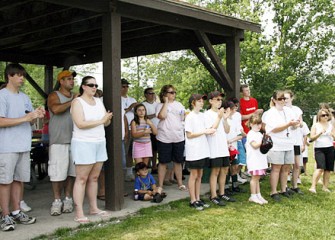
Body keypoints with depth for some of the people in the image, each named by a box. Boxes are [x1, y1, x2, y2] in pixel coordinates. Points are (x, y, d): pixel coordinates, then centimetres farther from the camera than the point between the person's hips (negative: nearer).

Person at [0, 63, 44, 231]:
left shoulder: (24, 97, 16)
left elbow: (30, 121, 21)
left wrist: (37, 116, -2)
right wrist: (25, 118, -19)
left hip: (24, 146, 7)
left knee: (19, 180, 11)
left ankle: (16, 212, 20)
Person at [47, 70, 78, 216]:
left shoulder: (76, 97, 16)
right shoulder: (54, 96, 1)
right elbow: (56, 109, -20)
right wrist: (72, 102, -11)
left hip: (74, 139, 5)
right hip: (58, 140, -4)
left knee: (71, 171, 5)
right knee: (58, 171, -5)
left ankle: (68, 199, 13)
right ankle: (57, 201, 5)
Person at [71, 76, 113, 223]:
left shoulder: (98, 101, 13)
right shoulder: (77, 102, -7)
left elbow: (106, 123, 15)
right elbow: (80, 124, -20)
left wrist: (108, 119, -9)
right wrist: (101, 121, -16)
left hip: (100, 143, 7)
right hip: (83, 144, -6)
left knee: (94, 178, 11)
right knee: (81, 178, -5)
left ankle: (94, 208, 18)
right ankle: (79, 213, -3)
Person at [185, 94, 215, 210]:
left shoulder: (202, 115, 11)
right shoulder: (190, 117, -10)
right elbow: (189, 135, -13)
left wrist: (209, 131, -3)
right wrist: (204, 132, -16)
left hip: (203, 150, 7)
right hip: (193, 151, -7)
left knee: (199, 175, 12)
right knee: (194, 175, 1)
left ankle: (198, 198, 21)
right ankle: (193, 201, 9)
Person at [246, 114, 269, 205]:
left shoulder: (259, 134, 19)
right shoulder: (251, 134, -8)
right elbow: (255, 145, -17)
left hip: (260, 159, 8)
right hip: (253, 159, -8)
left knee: (257, 177, 11)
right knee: (254, 177, -6)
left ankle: (258, 195, 14)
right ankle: (253, 196, -1)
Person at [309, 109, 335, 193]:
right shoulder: (315, 125, 3)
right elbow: (312, 138, -4)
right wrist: (320, 133, -17)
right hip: (319, 149, -4)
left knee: (328, 169, 4)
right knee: (320, 168, -19)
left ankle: (325, 187, 14)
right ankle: (313, 186, -20)